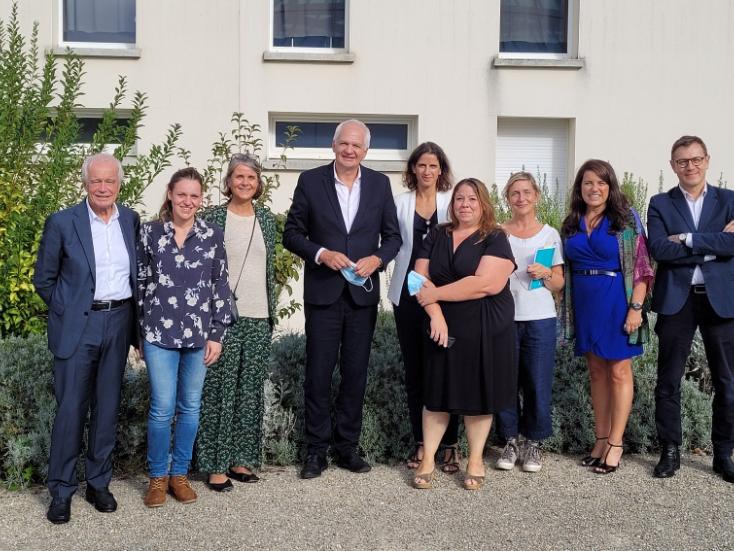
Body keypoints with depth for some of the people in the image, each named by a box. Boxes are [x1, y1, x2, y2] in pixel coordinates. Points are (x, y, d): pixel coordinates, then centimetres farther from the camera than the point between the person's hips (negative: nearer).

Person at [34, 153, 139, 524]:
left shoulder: (131, 220, 5)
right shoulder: (62, 223, -6)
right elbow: (43, 279, 1)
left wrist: (131, 316, 9)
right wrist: (68, 313, -2)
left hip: (119, 323, 4)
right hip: (78, 326, -3)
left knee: (107, 407, 10)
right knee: (70, 409, -1)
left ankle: (98, 483, 23)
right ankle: (61, 491, 12)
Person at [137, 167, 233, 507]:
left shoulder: (213, 236, 1)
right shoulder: (150, 233, 1)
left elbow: (221, 286, 3)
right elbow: (140, 283, 5)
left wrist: (217, 334, -1)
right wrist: (139, 333, 5)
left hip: (199, 334, 1)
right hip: (159, 333, -1)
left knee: (190, 407, 9)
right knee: (162, 408, -2)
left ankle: (179, 473, 24)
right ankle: (157, 476, 17)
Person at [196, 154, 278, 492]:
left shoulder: (267, 219, 11)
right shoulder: (212, 218, -3)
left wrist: (272, 312, 14)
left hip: (259, 317, 5)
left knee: (250, 390, 9)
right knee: (220, 390, -2)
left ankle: (240, 459, 21)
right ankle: (216, 465, 7)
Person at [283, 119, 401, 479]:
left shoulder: (379, 184, 5)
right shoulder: (311, 181, -1)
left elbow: (392, 236, 8)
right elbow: (292, 234, 0)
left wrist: (377, 259, -11)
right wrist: (321, 254, -16)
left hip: (362, 293, 2)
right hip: (323, 293, -2)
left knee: (356, 374, 9)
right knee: (318, 374, 2)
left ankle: (347, 446, 21)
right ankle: (316, 450, 14)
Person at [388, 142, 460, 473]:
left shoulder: (452, 202, 4)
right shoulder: (400, 203, 8)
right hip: (408, 294, 2)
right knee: (414, 370, 7)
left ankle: (449, 445, 6)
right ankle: (420, 443, 16)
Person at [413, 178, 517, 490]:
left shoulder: (495, 239, -4)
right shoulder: (437, 236, 9)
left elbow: (487, 284, -17)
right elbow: (421, 277, 1)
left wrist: (435, 294, -13)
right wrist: (435, 313, -16)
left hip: (485, 332, -3)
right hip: (443, 329, 3)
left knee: (478, 395, 5)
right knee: (438, 393, 6)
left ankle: (476, 460, 18)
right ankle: (428, 460, 14)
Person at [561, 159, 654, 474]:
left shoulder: (626, 218, -4)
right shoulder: (571, 224, 9)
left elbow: (640, 266, -8)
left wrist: (636, 307, -16)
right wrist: (566, 307, 5)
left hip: (616, 302, -5)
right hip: (584, 303, 5)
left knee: (618, 370, 0)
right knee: (596, 371, 10)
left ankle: (615, 443, 6)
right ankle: (600, 439, 17)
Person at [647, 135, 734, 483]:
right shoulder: (660, 204, 5)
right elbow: (658, 249, -11)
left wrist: (687, 239, -15)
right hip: (676, 300, 0)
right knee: (668, 380, 4)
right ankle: (670, 452, 16)